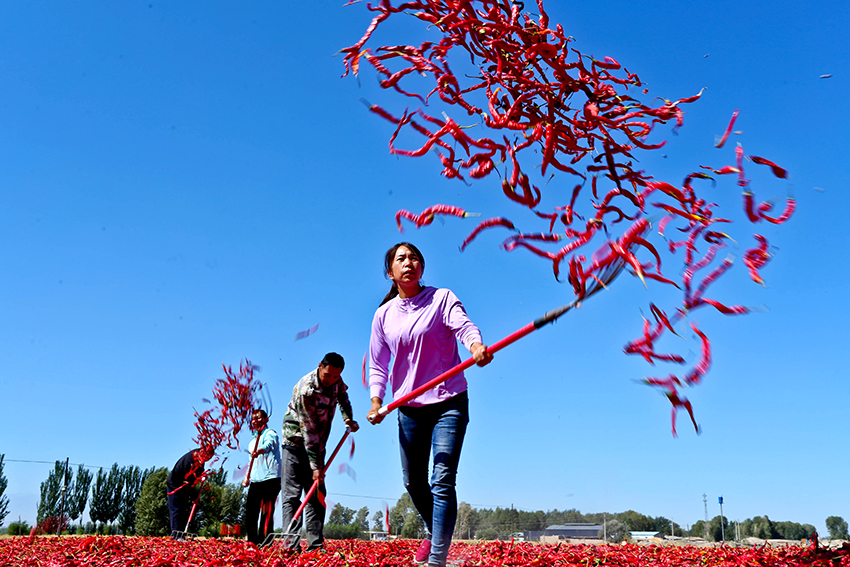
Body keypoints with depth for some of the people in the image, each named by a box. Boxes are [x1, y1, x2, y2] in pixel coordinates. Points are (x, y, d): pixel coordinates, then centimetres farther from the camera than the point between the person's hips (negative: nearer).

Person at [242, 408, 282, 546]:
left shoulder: (270, 433, -2)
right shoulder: (253, 441, 25)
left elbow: (269, 444, -26)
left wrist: (260, 450, -47)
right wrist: (247, 477, 18)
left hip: (270, 478, -8)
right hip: (255, 481, 8)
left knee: (266, 511, -9)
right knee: (250, 511, 6)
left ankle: (264, 541, -6)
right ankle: (252, 542, 16)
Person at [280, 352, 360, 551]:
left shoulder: (336, 381, -7)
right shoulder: (305, 390, -28)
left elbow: (342, 395, 20)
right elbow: (308, 431, -28)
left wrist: (349, 418, 4)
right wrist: (315, 466, -27)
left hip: (318, 443, 7)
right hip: (296, 441, -7)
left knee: (317, 494, 2)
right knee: (292, 494, -11)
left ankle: (315, 545, 3)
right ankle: (291, 545, -15)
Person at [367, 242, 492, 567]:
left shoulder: (442, 298, -2)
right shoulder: (383, 315, 7)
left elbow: (464, 326, -21)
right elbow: (377, 364, 11)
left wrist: (476, 345, -43)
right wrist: (376, 400, -4)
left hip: (449, 403, -4)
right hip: (409, 408, 4)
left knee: (442, 481, -12)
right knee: (413, 482, 13)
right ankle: (433, 531, 41)